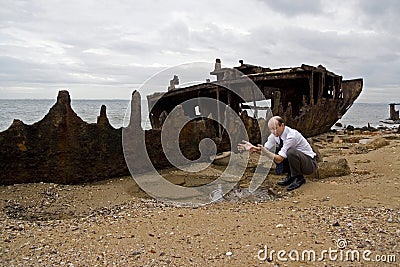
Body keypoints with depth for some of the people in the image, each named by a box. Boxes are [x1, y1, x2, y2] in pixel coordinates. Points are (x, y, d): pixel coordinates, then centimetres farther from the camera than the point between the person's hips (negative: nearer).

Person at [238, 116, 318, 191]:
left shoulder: (291, 136, -30)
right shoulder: (275, 134, -7)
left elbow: (279, 159, -32)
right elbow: (265, 149, -10)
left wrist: (264, 151, -40)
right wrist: (253, 148, -26)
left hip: (310, 163, -8)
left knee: (291, 152, -35)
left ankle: (299, 178, -12)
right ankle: (290, 176, 4)